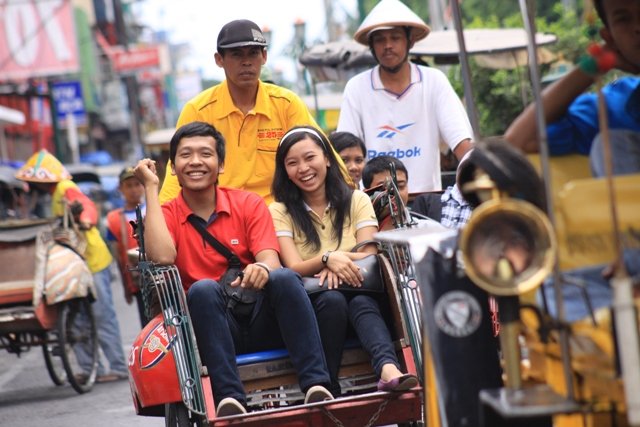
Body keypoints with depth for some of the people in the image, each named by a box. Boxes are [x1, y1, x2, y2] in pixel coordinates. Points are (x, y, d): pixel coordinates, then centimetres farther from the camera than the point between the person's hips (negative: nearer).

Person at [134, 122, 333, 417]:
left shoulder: (249, 204, 9)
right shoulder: (166, 215, 8)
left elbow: (271, 261, -5)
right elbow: (162, 257, -16)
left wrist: (262, 268, -32)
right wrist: (151, 187, -8)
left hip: (263, 324, 1)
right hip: (212, 329, -1)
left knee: (285, 278, -28)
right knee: (203, 289, -31)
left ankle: (316, 386, -38)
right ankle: (229, 399, -41)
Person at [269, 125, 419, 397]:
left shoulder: (357, 201, 11)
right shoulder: (280, 211, 6)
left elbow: (369, 257, -2)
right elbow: (294, 268, -7)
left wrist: (341, 264, -23)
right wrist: (327, 258, -28)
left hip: (357, 293, 1)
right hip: (310, 305, -1)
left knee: (363, 302, -34)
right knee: (332, 299, -35)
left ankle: (388, 370, -60)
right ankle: (327, 390, -38)